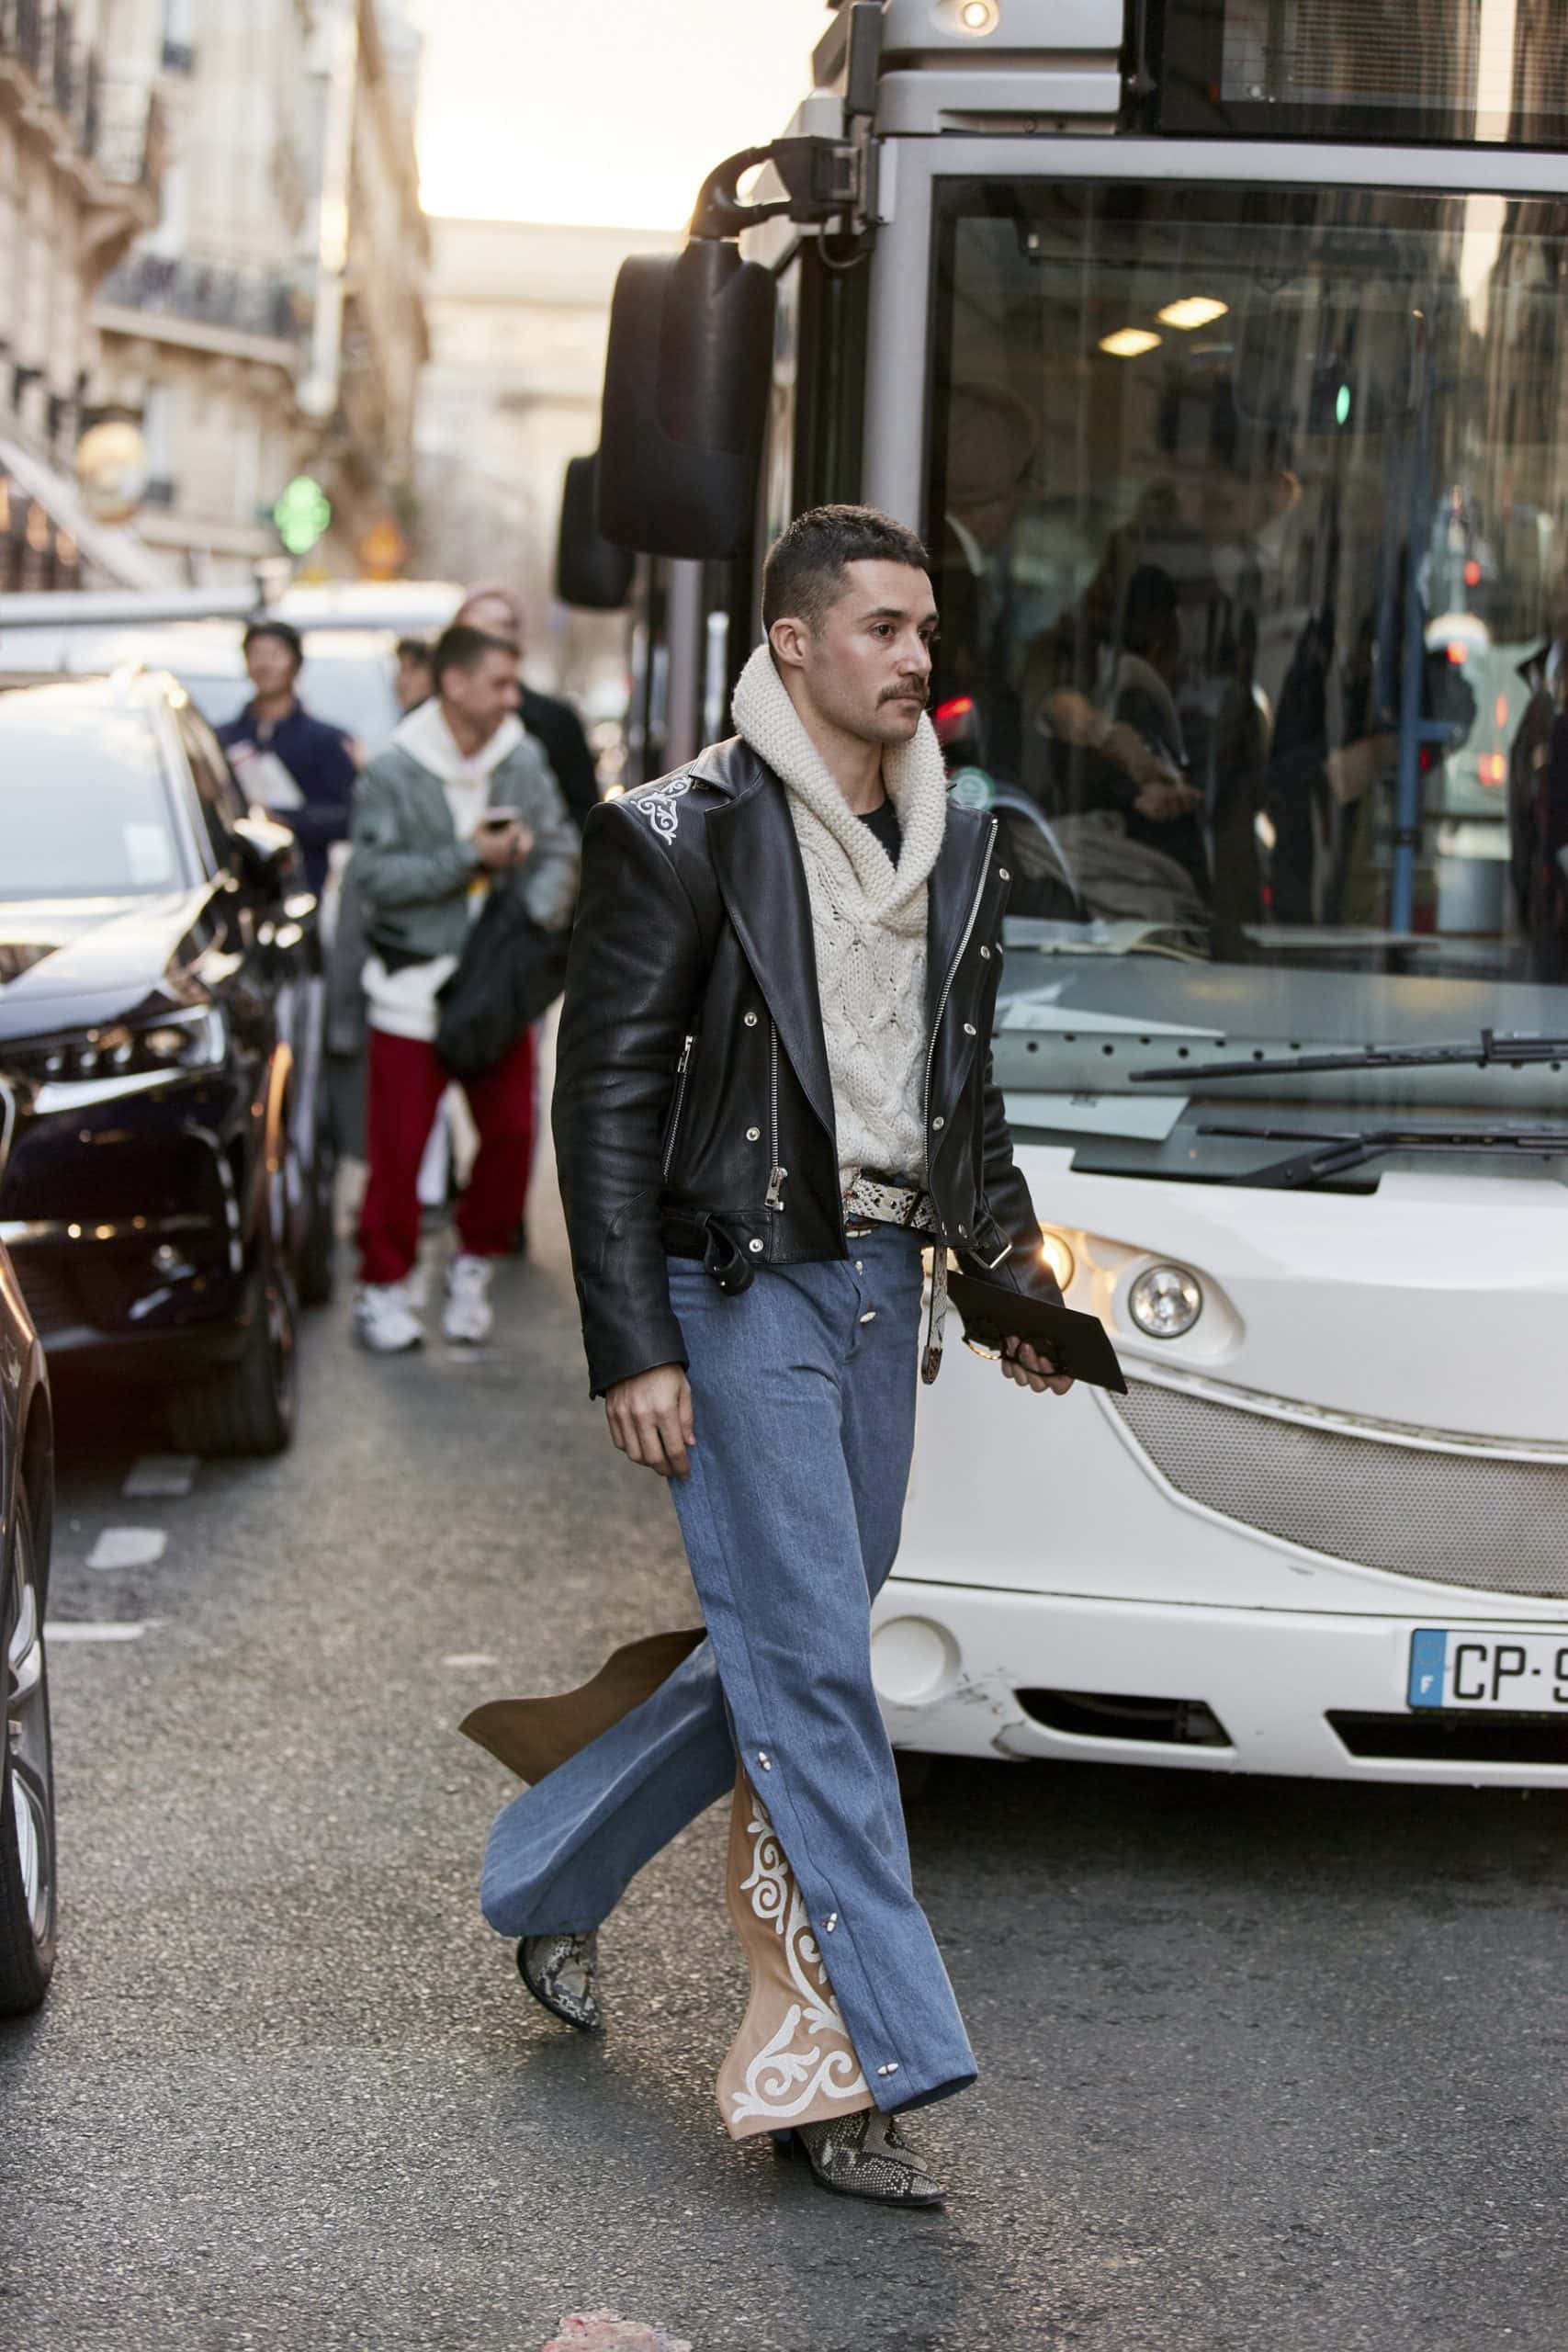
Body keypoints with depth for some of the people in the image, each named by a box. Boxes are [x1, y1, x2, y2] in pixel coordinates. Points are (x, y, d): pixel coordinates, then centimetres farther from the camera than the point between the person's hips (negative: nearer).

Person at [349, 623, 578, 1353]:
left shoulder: (523, 761, 3)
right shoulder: (392, 773, -9)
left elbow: (559, 849, 7)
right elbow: (372, 875, -15)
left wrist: (540, 914, -12)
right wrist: (468, 859, -20)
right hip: (413, 985, -4)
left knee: (511, 1131, 1)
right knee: (398, 1147, -2)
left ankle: (475, 1265, 22)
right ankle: (384, 1285, 12)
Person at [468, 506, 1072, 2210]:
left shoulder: (955, 849, 12)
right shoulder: (682, 836, -8)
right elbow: (605, 1099, -10)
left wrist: (1015, 1271, 13)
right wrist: (632, 1348, -15)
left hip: (880, 1286, 7)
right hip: (742, 1294, -7)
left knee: (788, 1651, 12)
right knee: (812, 1671, -8)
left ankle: (547, 1882, 33)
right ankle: (873, 2064, -4)